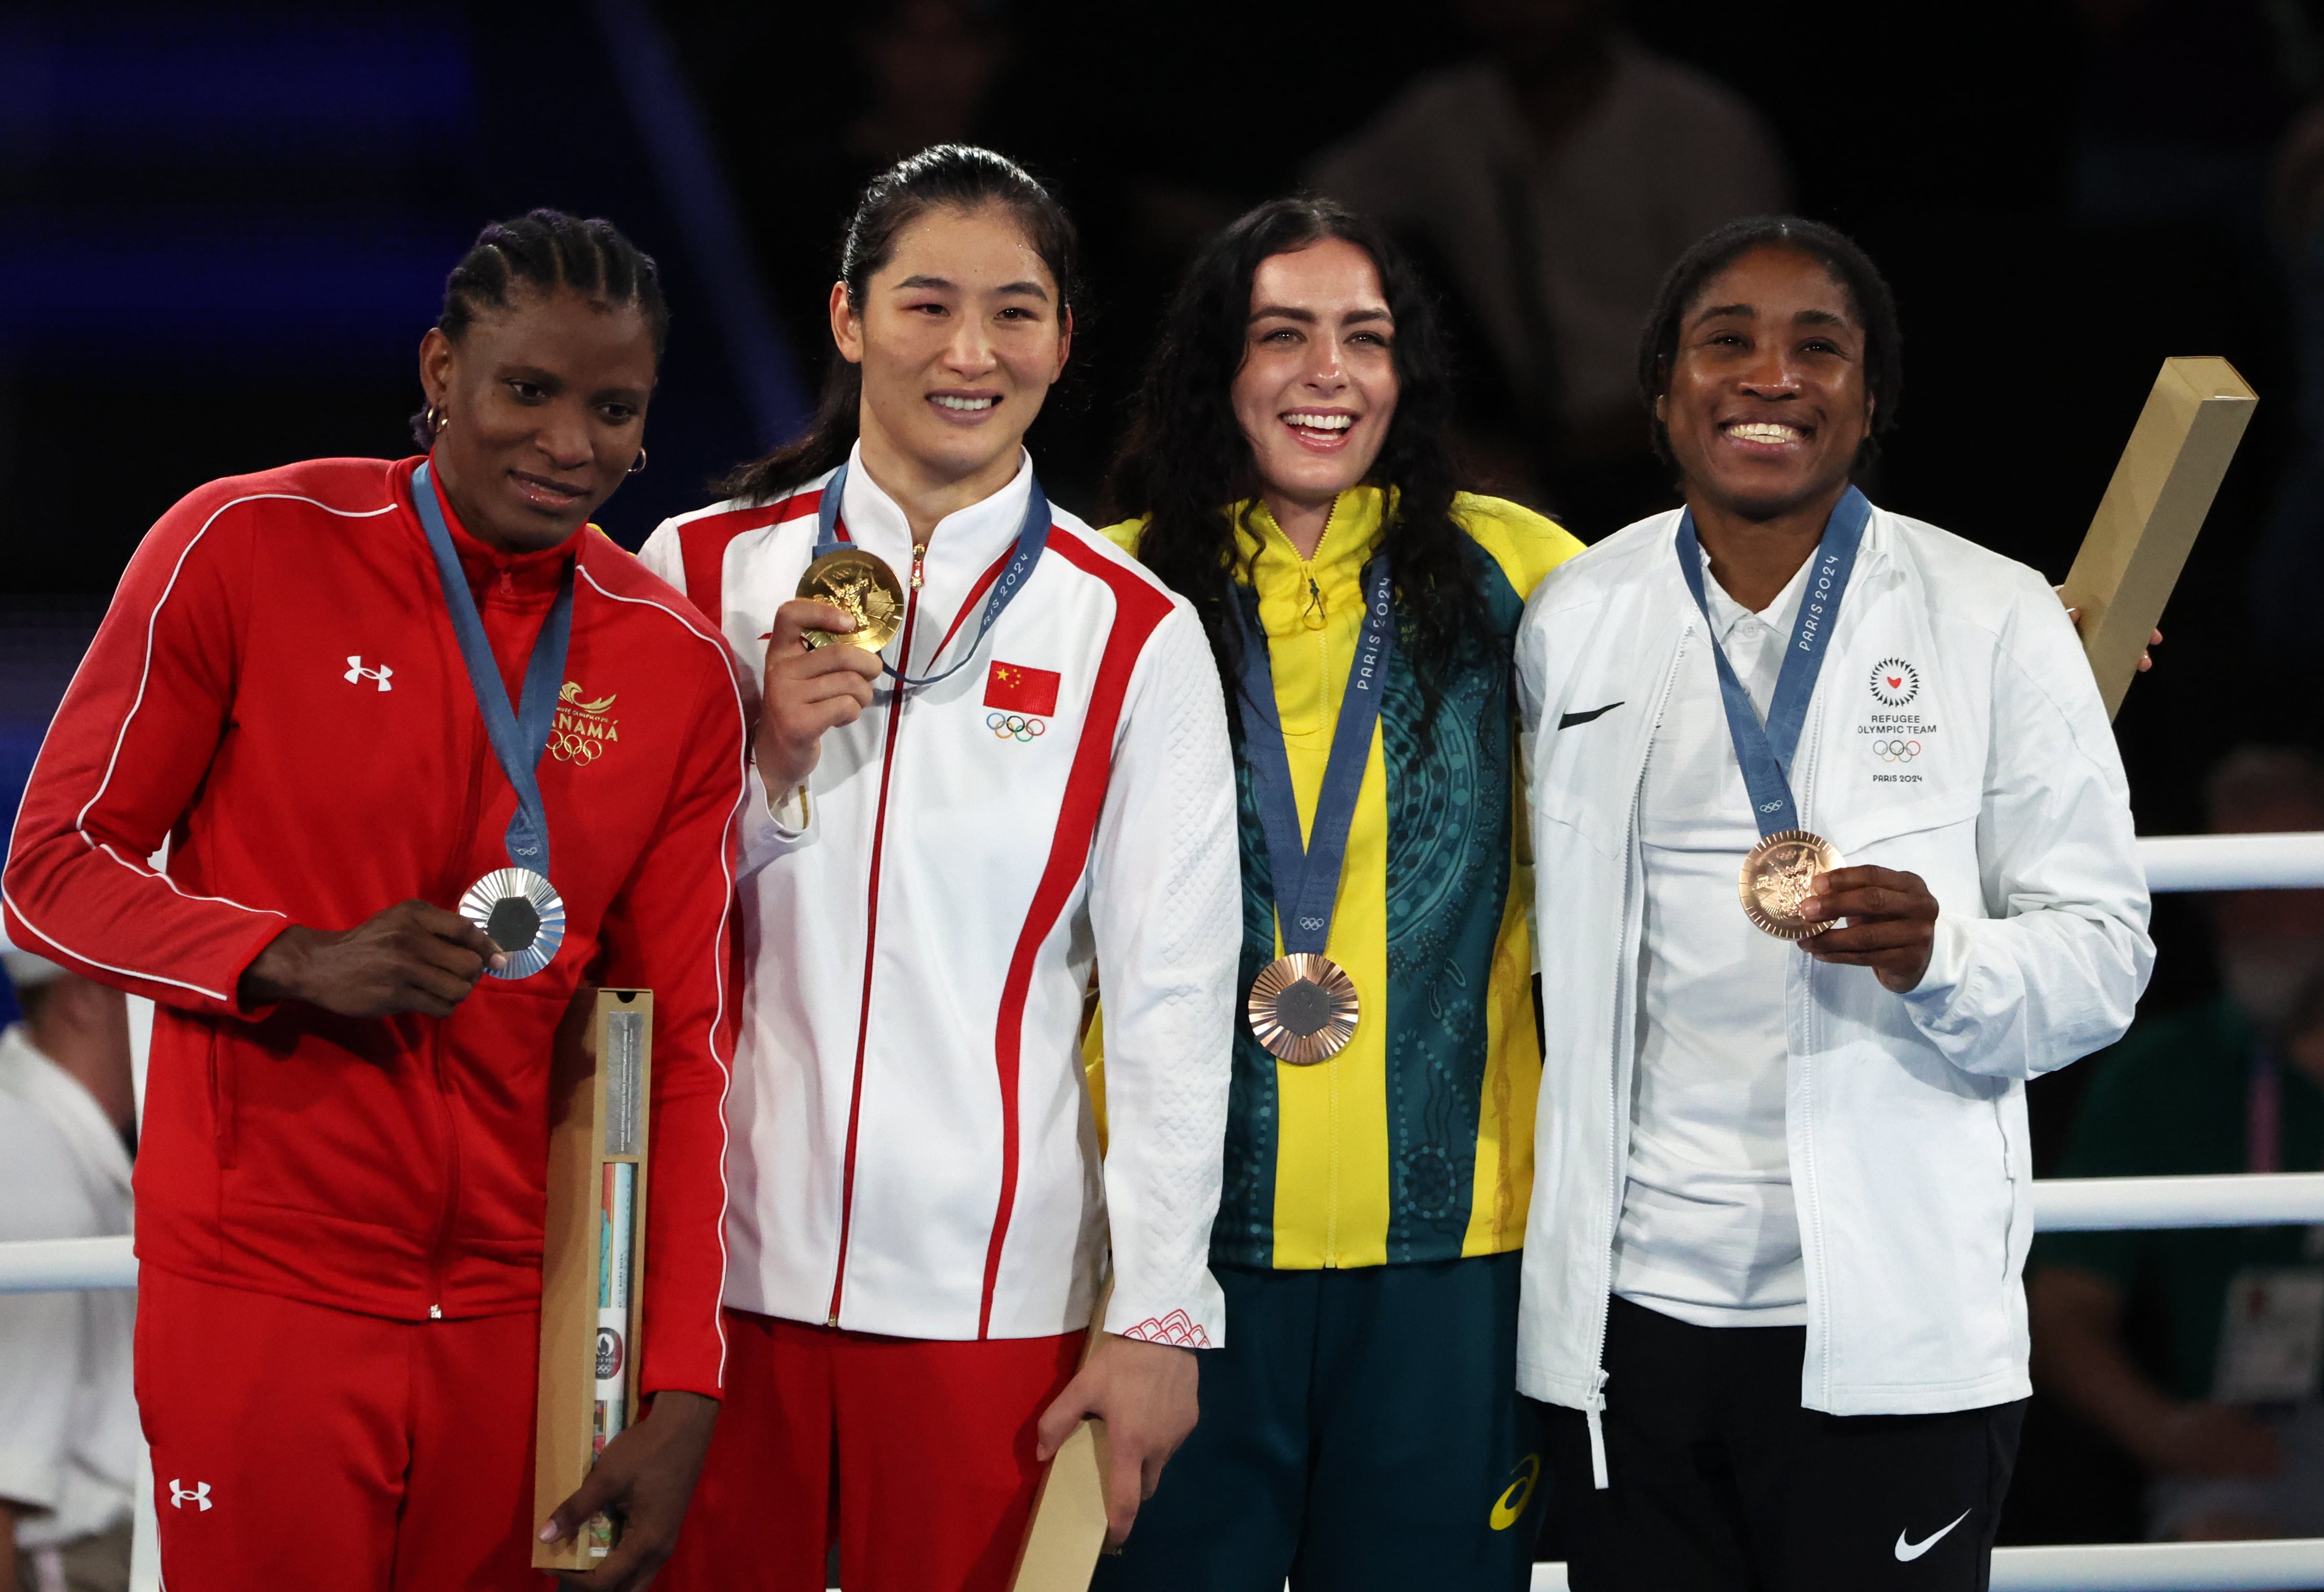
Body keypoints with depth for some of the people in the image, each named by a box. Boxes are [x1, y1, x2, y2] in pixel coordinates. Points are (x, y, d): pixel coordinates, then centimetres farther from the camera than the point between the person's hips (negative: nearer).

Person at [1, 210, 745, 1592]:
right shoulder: (248, 548, -5)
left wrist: (683, 1395, -2)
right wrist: (300, 961, -21)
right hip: (264, 1305, -3)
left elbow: (683, 1044, 5)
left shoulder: (681, 671, 5)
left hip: (512, 1311, 3)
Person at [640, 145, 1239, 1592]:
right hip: (725, 1260, 1)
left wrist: (1159, 1315, -5)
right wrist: (768, 758, -9)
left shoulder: (1135, 639, 1)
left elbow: (1175, 997, -1)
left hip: (989, 1291, -1)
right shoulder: (705, 573, 4)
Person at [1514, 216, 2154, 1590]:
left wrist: (1941, 959, -20)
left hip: (1889, 1323, -3)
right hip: (1631, 1309, 3)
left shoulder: (1996, 622, 1)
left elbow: (2106, 953, 0)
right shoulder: (1574, 622, 11)